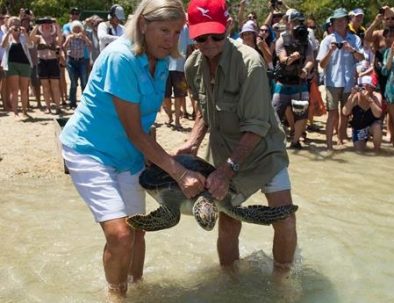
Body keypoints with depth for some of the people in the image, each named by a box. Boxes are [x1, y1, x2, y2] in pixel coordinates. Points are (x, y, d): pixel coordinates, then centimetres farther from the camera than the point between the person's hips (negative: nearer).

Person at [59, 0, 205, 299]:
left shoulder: (161, 62, -1)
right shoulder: (121, 57, -25)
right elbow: (133, 130, -24)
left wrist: (159, 158, 1)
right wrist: (180, 173, -25)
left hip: (129, 153, 8)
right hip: (89, 148, -7)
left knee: (137, 229, 13)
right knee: (120, 234, -17)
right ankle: (116, 293, 9)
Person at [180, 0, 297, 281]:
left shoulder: (249, 62, -24)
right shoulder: (193, 66, -6)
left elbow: (256, 126, -25)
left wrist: (228, 168, -30)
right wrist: (193, 143, -4)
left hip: (263, 150, -4)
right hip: (225, 156, 4)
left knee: (285, 222, -9)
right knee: (228, 224, 6)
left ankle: (282, 279, 15)